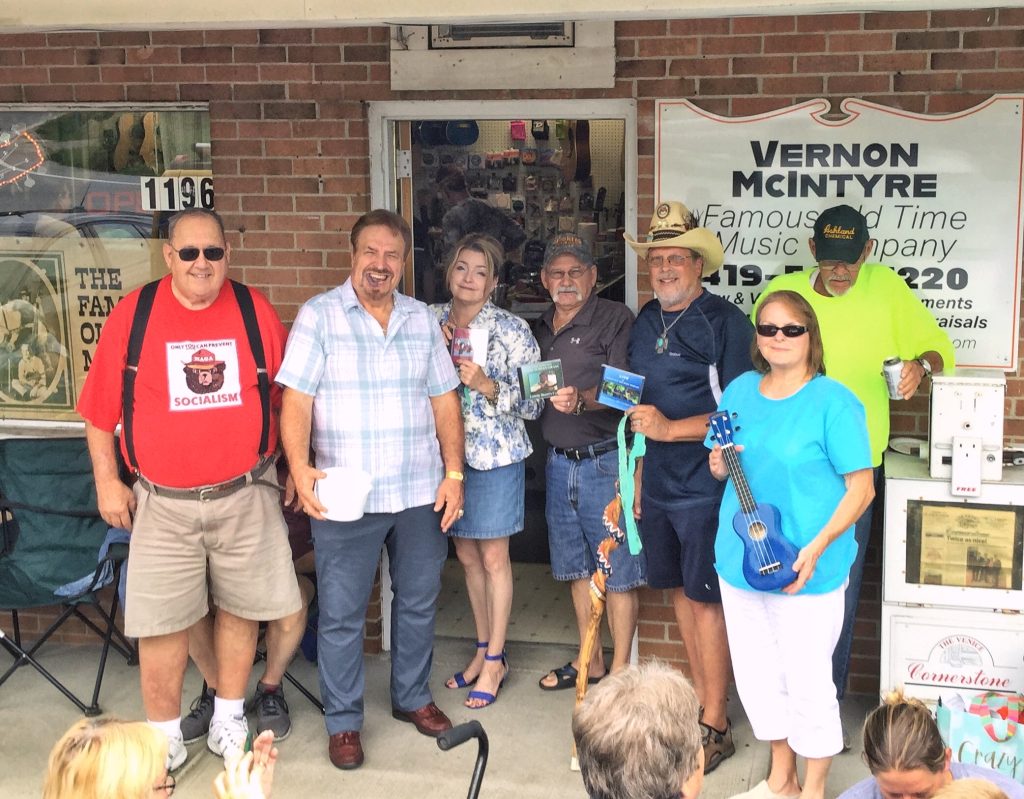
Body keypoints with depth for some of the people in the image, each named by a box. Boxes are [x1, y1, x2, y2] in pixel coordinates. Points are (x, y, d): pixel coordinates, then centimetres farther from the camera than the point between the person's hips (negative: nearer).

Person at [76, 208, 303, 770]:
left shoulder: (255, 311, 1)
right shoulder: (132, 314, -3)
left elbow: (287, 397, 9)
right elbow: (100, 409, 2)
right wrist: (107, 481, 0)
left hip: (245, 496, 1)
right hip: (163, 503, -1)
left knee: (240, 608, 11)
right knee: (161, 621, 2)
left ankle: (228, 719, 30)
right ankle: (164, 737, 19)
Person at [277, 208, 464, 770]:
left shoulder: (422, 319, 9)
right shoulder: (318, 316, -3)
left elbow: (444, 401, 10)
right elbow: (296, 400, -10)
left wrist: (453, 473, 4)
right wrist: (300, 468, -24)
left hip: (421, 493, 4)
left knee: (419, 602, 15)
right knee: (341, 613, 4)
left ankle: (412, 698, 34)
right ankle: (343, 722, 18)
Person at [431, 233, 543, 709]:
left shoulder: (511, 330, -9)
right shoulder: (431, 322, 4)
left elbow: (533, 402, -10)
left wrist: (488, 386, -24)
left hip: (496, 454, -5)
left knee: (493, 556, 2)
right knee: (466, 554, 14)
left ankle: (495, 660, 15)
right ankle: (484, 649, 28)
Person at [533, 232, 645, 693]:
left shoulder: (614, 319, -8)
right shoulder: (541, 329, 14)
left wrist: (582, 399, -34)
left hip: (604, 460, -7)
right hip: (558, 461, 7)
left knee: (617, 570, -1)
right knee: (576, 566, 16)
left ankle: (620, 669, 9)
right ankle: (589, 660, 28)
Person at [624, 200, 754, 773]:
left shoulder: (725, 323, -11)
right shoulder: (646, 323, 11)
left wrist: (671, 429, -23)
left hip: (706, 485, -7)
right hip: (659, 484, 7)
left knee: (706, 598, -3)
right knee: (680, 589, 14)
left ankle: (715, 726, 7)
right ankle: (700, 698, 28)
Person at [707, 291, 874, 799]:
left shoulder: (832, 401, -12)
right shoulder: (740, 390, 7)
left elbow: (862, 487, -12)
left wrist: (816, 549, -21)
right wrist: (719, 466, -7)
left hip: (806, 570, -6)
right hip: (739, 559, 6)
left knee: (807, 681, 3)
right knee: (755, 676, 16)